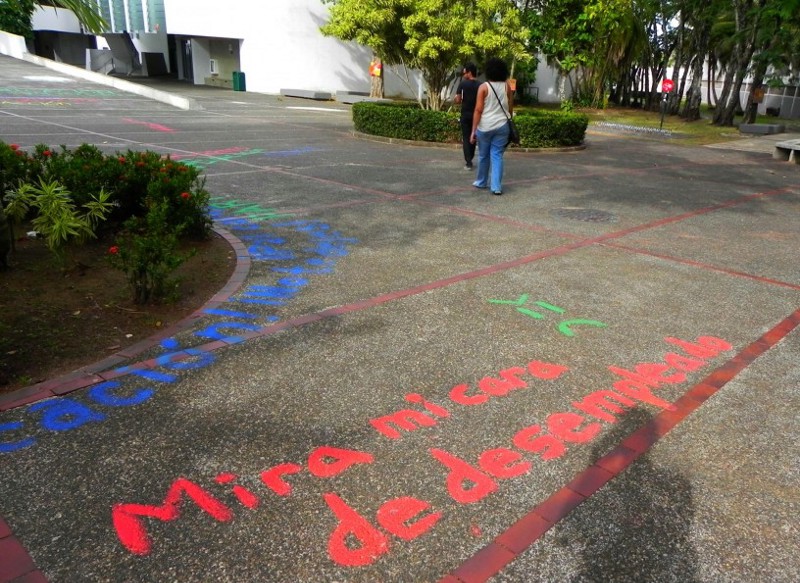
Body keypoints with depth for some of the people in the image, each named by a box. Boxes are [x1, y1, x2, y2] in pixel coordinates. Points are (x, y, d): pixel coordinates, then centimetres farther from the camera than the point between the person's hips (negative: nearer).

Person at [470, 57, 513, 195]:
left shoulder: (484, 87, -8)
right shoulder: (507, 86, 2)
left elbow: (478, 110, -11)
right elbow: (510, 107, 7)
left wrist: (473, 131, -9)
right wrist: (509, 120, 22)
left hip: (485, 126, -2)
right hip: (502, 126, 2)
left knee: (483, 155, 13)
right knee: (497, 155, 4)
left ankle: (481, 182, 28)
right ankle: (496, 186, -3)